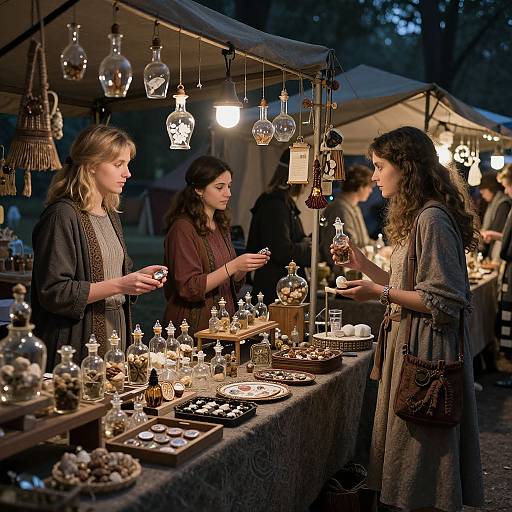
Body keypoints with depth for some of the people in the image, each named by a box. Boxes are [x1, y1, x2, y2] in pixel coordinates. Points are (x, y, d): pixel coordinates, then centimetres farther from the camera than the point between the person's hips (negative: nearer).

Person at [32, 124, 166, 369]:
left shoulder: (111, 215, 14)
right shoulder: (63, 216, -14)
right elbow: (53, 292, -19)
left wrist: (139, 277, 5)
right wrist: (119, 285, -20)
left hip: (116, 332, 8)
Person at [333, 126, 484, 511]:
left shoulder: (433, 220, -18)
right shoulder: (418, 216, 13)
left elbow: (444, 302, -20)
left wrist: (381, 293, -20)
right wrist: (363, 265, 12)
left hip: (426, 350, -10)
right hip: (409, 344, 10)